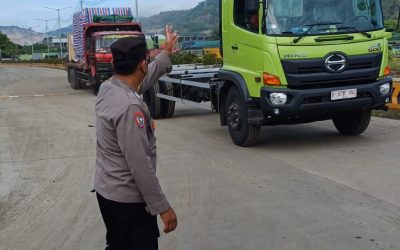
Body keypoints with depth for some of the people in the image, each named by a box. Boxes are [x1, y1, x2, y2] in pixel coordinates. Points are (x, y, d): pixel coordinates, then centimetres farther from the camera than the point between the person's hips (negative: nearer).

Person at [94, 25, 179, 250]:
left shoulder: (108, 88, -1)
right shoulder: (129, 107, -28)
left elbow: (141, 81, 21)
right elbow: (140, 165, -27)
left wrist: (166, 53, 33)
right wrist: (162, 207, -20)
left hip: (108, 191, 9)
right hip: (128, 200, -9)